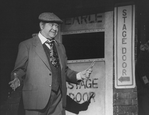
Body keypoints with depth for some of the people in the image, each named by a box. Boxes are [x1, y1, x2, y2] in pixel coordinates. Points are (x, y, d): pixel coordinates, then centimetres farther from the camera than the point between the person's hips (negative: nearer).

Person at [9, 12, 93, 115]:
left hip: (58, 100, 5)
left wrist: (78, 75, 5)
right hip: (37, 99, -5)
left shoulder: (60, 47, 20)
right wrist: (17, 79, -20)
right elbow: (20, 70, 2)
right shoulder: (26, 45, 3)